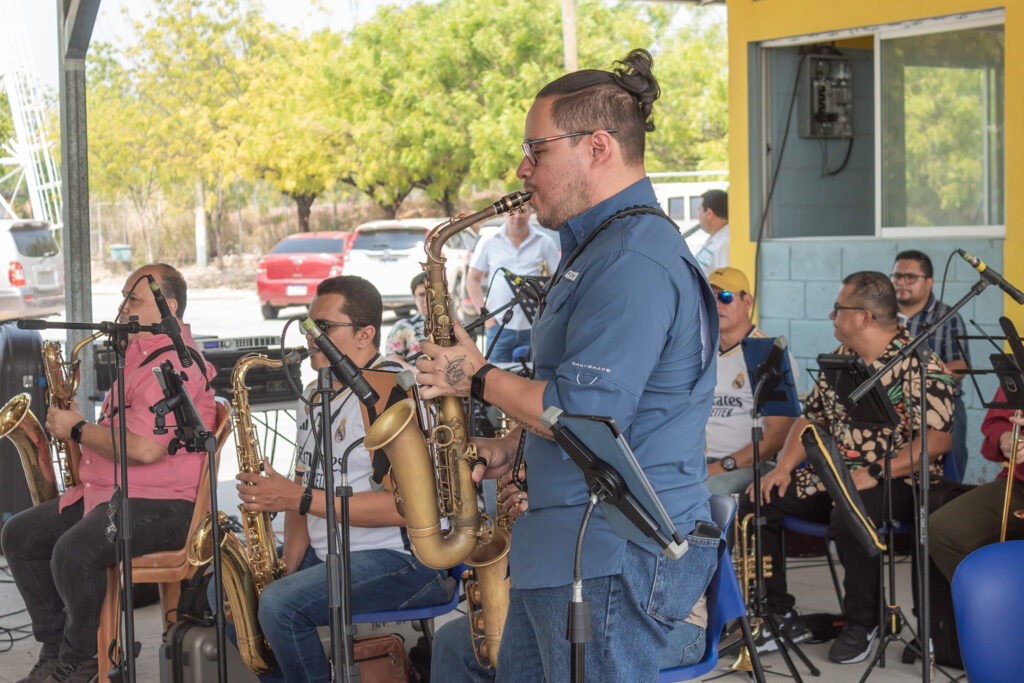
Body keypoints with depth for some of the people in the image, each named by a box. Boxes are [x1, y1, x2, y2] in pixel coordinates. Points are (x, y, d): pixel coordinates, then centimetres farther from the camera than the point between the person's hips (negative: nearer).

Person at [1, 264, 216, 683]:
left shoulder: (175, 364, -16)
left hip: (160, 506, -11)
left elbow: (144, 448, -27)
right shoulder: (138, 355, 19)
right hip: (106, 492, 11)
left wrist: (78, 430, -14)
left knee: (73, 552, -31)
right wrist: (74, 425, 11)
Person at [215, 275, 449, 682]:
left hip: (402, 559, -9)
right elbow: (305, 489, 17)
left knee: (281, 603, -27)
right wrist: (287, 567, 0)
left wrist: (299, 498, -23)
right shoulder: (313, 397, 16)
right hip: (326, 556, 10)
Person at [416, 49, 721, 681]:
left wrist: (479, 379, -12)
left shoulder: (635, 260, -20)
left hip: (614, 561, -11)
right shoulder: (601, 245, 17)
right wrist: (513, 444, 10)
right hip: (565, 546, 11)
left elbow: (587, 416, -26)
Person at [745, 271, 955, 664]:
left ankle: (862, 623, -16)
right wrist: (783, 468, 2)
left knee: (849, 514, -39)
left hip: (897, 481, -8)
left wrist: (873, 475, -27)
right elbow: (811, 417, 18)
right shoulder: (839, 360, 13)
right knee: (758, 503, -9)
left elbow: (937, 439, -22)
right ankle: (775, 613, 1)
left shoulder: (919, 365, -13)